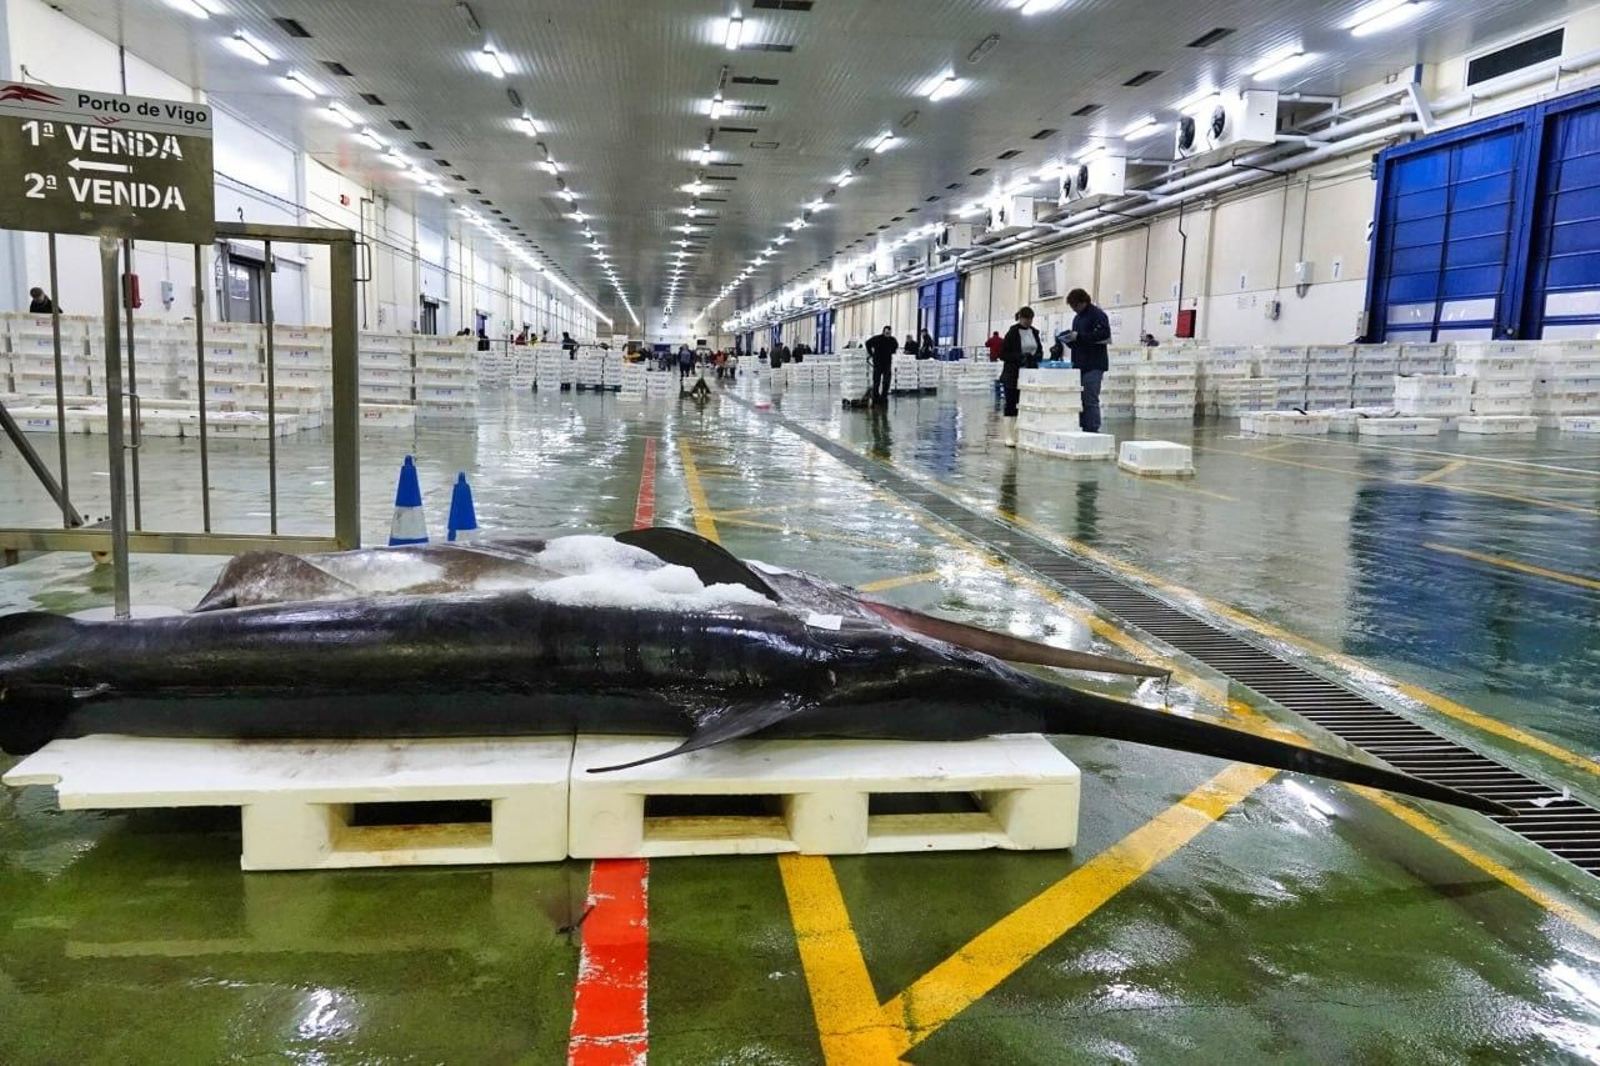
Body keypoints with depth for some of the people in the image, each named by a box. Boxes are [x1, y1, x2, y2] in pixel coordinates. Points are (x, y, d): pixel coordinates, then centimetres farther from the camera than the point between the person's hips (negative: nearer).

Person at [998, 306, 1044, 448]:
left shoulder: (1034, 332, 10)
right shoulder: (1012, 333, -7)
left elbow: (1040, 350, 17)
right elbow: (1003, 354, -8)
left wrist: (1034, 357, -6)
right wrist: (1019, 357, -21)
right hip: (1013, 375, -5)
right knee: (1011, 405, -3)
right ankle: (1009, 437, -1)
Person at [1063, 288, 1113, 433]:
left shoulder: (1098, 315, -5)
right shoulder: (1077, 317, 20)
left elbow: (1104, 334, -19)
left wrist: (1078, 336, -19)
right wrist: (1069, 339, 4)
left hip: (1093, 365, -8)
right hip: (1079, 365, 8)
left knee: (1091, 401, -9)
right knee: (1080, 400, 5)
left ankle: (1093, 431, -6)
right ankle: (1082, 430, 8)